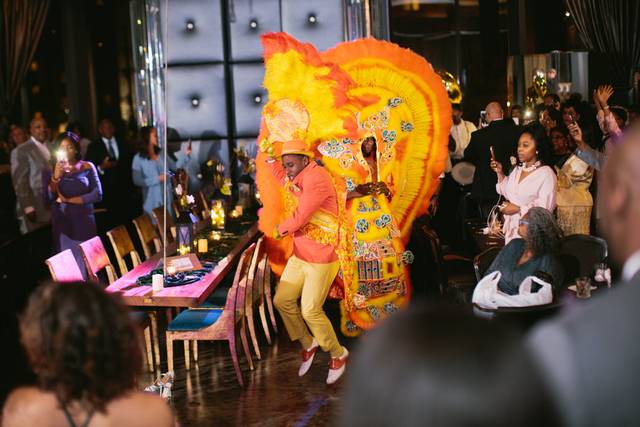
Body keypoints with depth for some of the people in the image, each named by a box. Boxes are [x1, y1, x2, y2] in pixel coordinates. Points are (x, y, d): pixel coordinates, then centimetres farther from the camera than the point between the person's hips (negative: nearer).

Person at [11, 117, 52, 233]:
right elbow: (19, 181, -11)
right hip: (34, 210, -6)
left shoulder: (49, 149, 15)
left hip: (52, 207, 6)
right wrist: (28, 208, -17)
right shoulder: (21, 151, -6)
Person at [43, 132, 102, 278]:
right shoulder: (50, 171, 6)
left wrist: (68, 200, -5)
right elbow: (48, 199, -3)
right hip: (62, 223, 1)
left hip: (84, 221, -1)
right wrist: (56, 177, -16)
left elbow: (97, 195, -6)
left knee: (87, 264, -3)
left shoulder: (87, 167, 2)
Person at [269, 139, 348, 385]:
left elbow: (301, 216, -25)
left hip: (321, 259, -9)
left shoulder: (316, 179, -22)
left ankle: (338, 354, 17)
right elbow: (281, 178, 34)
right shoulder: (297, 178, 8)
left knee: (310, 311, -5)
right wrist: (270, 158, 18)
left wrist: (280, 230, -6)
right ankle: (308, 344, 27)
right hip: (299, 256, 9)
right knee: (282, 301, 7)